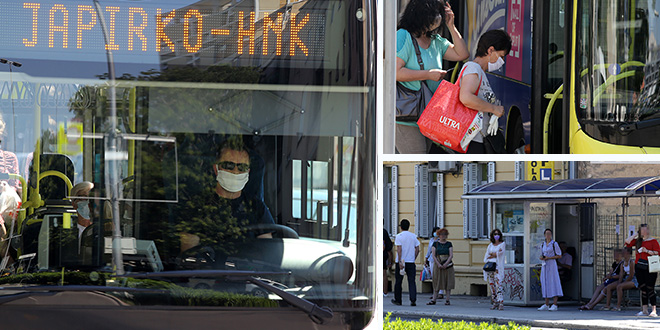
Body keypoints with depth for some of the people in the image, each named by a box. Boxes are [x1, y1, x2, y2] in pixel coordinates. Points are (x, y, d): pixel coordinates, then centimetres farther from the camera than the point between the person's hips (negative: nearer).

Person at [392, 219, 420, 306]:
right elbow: (417, 249, 6)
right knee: (411, 281, -1)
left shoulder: (399, 236, -6)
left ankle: (397, 300, 16)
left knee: (398, 282, 9)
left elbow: (399, 249, -14)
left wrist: (400, 261, -17)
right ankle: (413, 299, -14)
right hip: (411, 262, 3)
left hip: (401, 261, -3)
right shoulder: (414, 236, 6)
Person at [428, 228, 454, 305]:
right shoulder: (435, 243, 6)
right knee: (437, 283, 1)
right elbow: (433, 255, -1)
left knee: (448, 282, -2)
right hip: (437, 265, 0)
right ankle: (434, 300, 1)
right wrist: (438, 264, -14)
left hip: (448, 264, 0)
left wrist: (446, 264, -15)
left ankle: (447, 300, 0)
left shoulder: (449, 244, 6)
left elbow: (451, 255, -2)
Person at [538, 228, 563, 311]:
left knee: (554, 284, -10)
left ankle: (554, 305, -12)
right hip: (544, 266, 6)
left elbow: (559, 255, -3)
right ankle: (546, 305, 8)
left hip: (552, 265, -6)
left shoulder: (554, 244, -3)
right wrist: (541, 258, -2)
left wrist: (548, 258, -13)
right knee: (546, 284, 5)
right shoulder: (543, 244, 14)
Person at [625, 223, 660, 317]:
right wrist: (636, 235, 7)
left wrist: (647, 251, -17)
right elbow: (627, 242, 7)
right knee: (643, 289, 7)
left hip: (649, 268, -5)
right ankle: (644, 310, 12)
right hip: (639, 267, 5)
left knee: (650, 288, -9)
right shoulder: (638, 241, 15)